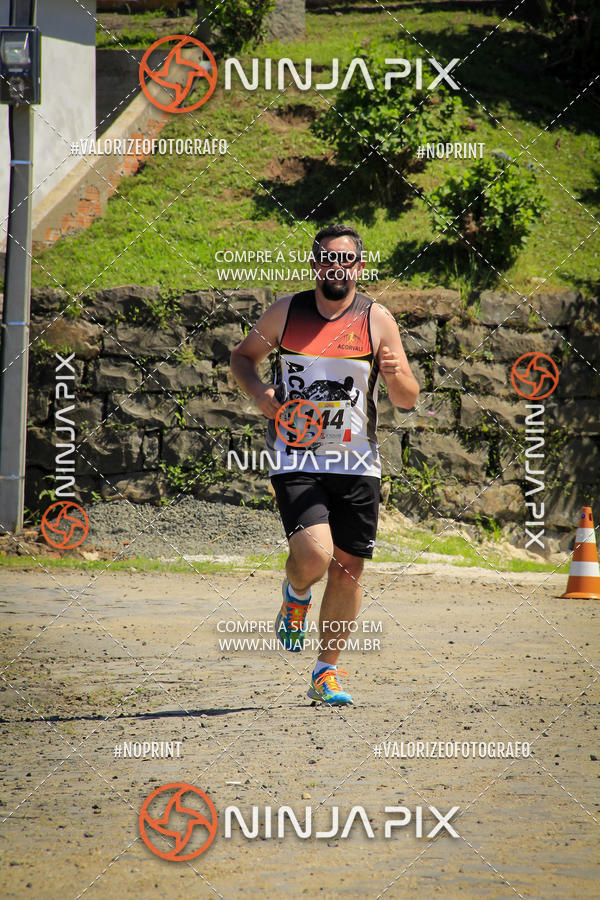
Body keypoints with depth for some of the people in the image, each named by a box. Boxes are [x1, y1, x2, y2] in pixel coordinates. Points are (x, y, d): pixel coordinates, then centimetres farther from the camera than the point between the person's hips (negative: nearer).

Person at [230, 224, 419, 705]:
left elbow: (408, 401, 4)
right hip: (296, 461, -2)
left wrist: (396, 375, -20)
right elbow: (242, 356, 16)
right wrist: (258, 391, -5)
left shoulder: (377, 320, 1)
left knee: (348, 567, 5)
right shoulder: (286, 312, 2)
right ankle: (295, 594, 16)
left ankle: (326, 673, 22)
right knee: (314, 555, -22)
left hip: (357, 464, 2)